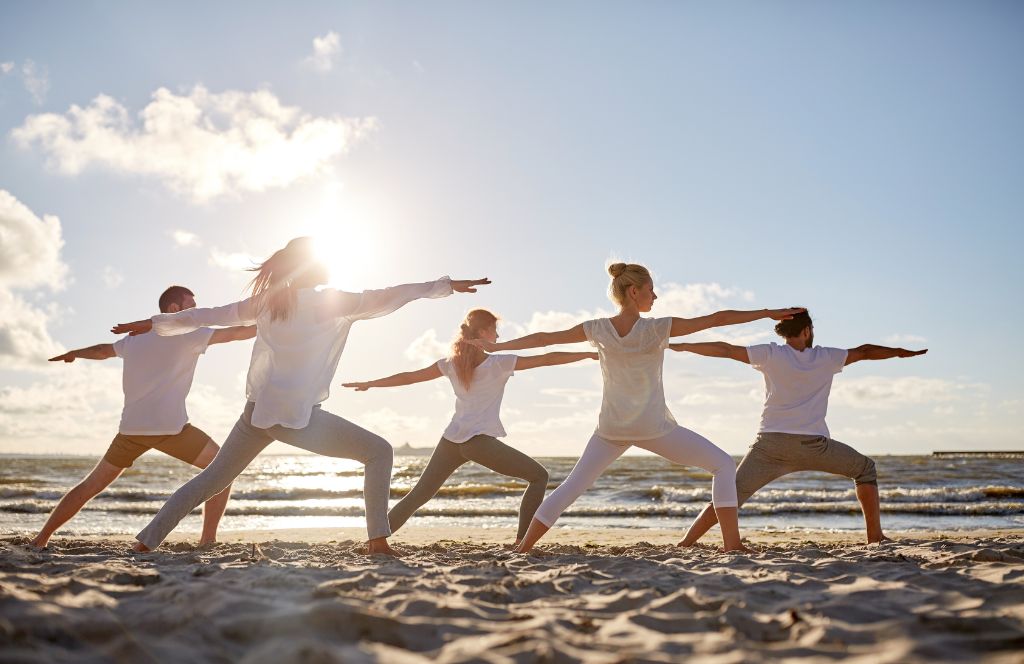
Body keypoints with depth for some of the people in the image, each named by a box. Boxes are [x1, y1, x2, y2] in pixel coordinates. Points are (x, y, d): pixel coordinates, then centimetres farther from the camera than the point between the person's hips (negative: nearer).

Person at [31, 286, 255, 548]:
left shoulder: (136, 338, 19)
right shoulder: (187, 334, 0)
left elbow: (103, 350, 36)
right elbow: (236, 333, -4)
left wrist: (73, 354, 55)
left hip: (131, 428, 7)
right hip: (170, 427, -6)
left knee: (92, 485, 21)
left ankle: (40, 539, 23)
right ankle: (207, 541, -3)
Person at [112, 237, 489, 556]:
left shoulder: (267, 301, 12)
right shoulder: (327, 302, -4)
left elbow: (209, 316, 17)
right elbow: (384, 299, -5)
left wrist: (155, 323, 30)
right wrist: (447, 285, 0)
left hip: (257, 411, 7)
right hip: (296, 416, -7)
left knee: (212, 479, 21)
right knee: (379, 452, -1)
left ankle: (147, 541, 22)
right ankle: (378, 541, -8)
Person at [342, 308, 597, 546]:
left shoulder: (451, 364, 13)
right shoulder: (500, 364, 0)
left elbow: (408, 377, 17)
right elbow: (546, 359, 0)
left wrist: (369, 384, 28)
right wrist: (589, 354, 6)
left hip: (451, 441, 5)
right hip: (480, 441, -5)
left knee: (417, 496, 15)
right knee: (539, 476, 6)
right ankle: (521, 541, -1)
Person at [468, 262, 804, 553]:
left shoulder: (597, 329, -1)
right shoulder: (657, 328, -11)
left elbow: (544, 338, 7)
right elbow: (717, 319, -10)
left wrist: (497, 346, 19)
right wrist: (768, 313, -4)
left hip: (611, 428, 4)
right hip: (653, 427, -4)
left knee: (571, 487, 14)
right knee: (723, 465, 8)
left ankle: (522, 549, 13)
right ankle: (733, 544, 1)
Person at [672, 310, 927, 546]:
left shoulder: (771, 354, 6)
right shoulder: (826, 357, 9)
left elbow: (726, 350, 2)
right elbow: (864, 351, 20)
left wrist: (683, 346, 9)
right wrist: (902, 352, 35)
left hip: (770, 444, 0)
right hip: (813, 445, 0)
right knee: (866, 469, 23)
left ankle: (685, 544, -7)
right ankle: (875, 536, 20)